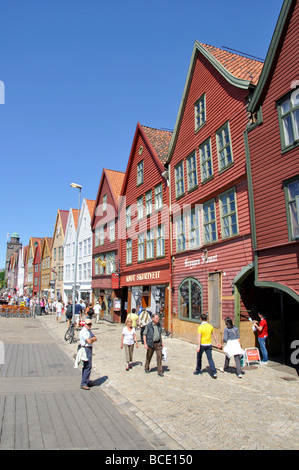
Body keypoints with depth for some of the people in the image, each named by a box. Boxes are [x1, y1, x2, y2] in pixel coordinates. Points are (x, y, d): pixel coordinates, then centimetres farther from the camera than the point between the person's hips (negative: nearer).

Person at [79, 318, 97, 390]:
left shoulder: (89, 331, 15)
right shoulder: (84, 331, -16)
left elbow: (95, 338, 10)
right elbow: (89, 341, -23)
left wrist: (92, 339, -10)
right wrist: (93, 339, -3)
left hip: (89, 349, 10)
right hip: (86, 349, -10)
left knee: (86, 366, 17)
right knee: (88, 367, -10)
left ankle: (86, 381, 27)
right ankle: (83, 384, -7)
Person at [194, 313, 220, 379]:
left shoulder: (200, 327, -16)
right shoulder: (210, 326, 0)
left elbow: (199, 337, -22)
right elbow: (214, 335, 10)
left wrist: (198, 347, -24)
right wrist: (217, 343, 22)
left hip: (202, 345, -3)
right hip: (209, 345, 4)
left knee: (199, 358, 15)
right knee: (210, 358, 7)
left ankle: (198, 371, 28)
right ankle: (214, 373, -3)